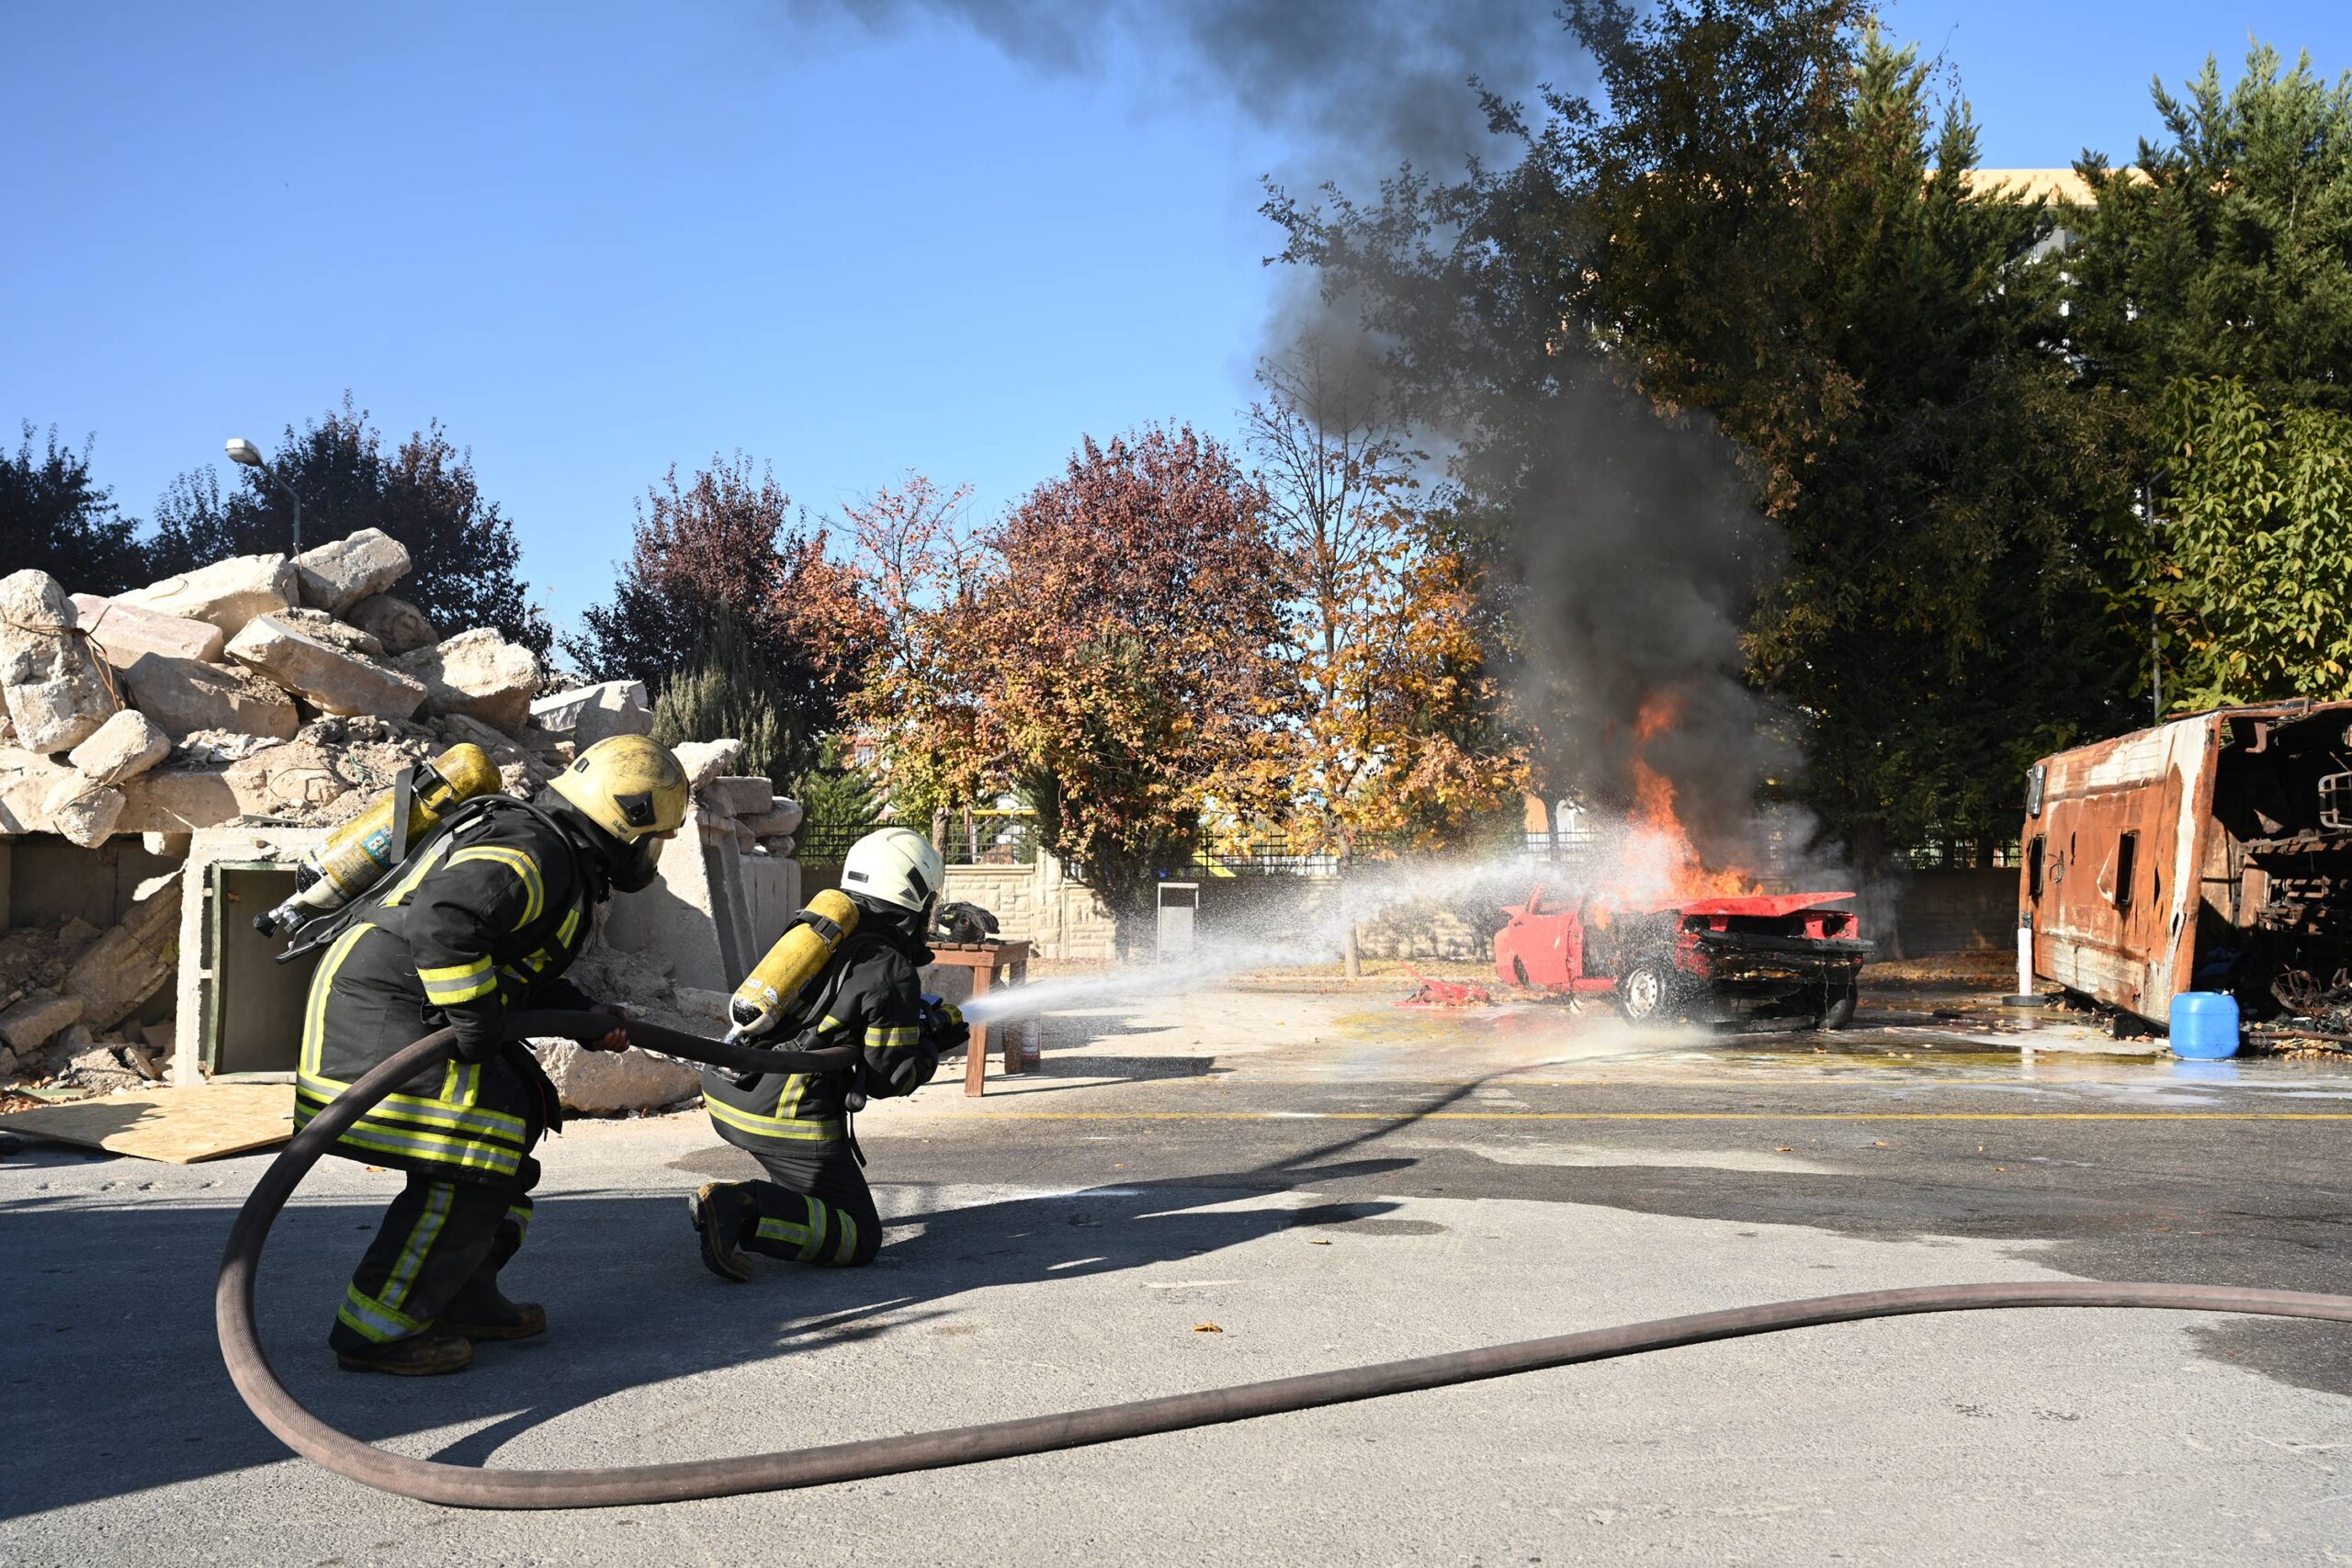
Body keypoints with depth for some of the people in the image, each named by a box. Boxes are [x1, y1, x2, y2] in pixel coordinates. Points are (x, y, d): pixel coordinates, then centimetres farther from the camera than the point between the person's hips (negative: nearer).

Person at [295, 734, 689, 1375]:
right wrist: (476, 1026, -25)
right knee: (472, 1161, -13)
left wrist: (584, 1015, 15)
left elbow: (515, 968, 25)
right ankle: (376, 1331, -5)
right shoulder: (534, 853, -18)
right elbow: (441, 920, -34)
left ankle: (461, 1297, 19)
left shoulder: (550, 853, 17)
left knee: (520, 1116, 14)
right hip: (380, 1007, -11)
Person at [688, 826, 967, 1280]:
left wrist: (913, 1018, 29)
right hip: (786, 1117, -8)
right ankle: (741, 1210, -17)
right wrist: (934, 1040, 14)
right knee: (860, 1240, 0)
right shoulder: (891, 973, -10)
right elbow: (890, 1078, -5)